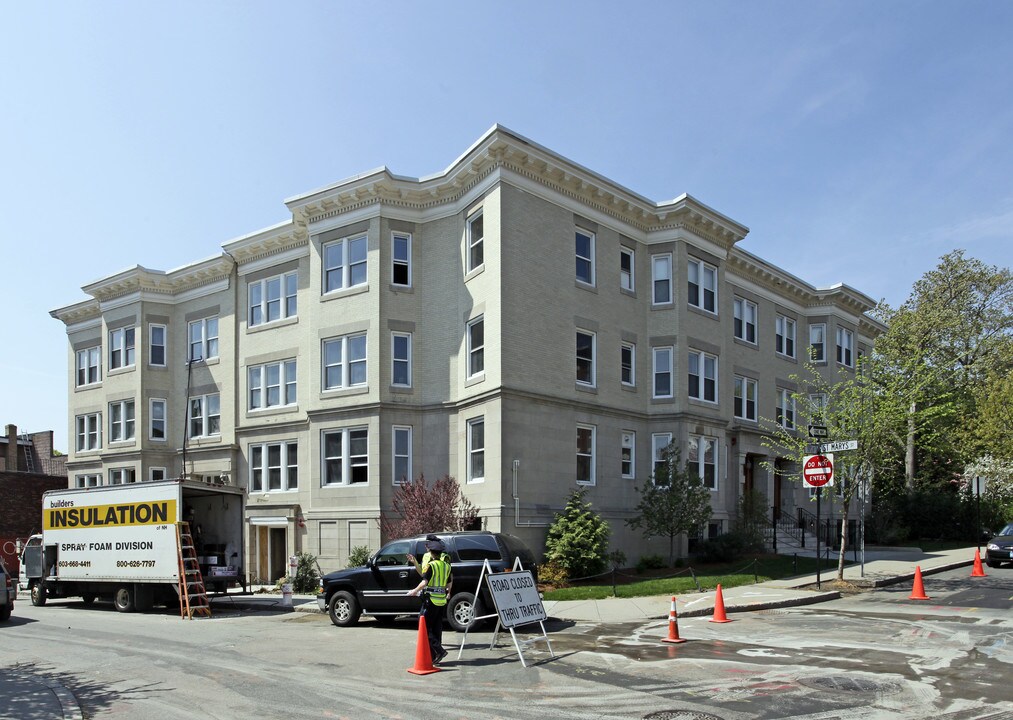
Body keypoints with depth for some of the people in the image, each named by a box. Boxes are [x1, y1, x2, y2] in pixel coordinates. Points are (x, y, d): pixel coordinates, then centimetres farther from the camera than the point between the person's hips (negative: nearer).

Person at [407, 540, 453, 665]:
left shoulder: (430, 565, -12)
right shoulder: (446, 565, 10)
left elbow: (425, 582, -20)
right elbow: (450, 582, 17)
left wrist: (415, 591, -9)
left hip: (431, 599, -7)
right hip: (442, 600, 7)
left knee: (425, 627, -2)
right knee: (437, 629, 12)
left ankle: (439, 650, -13)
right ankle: (433, 657, 14)